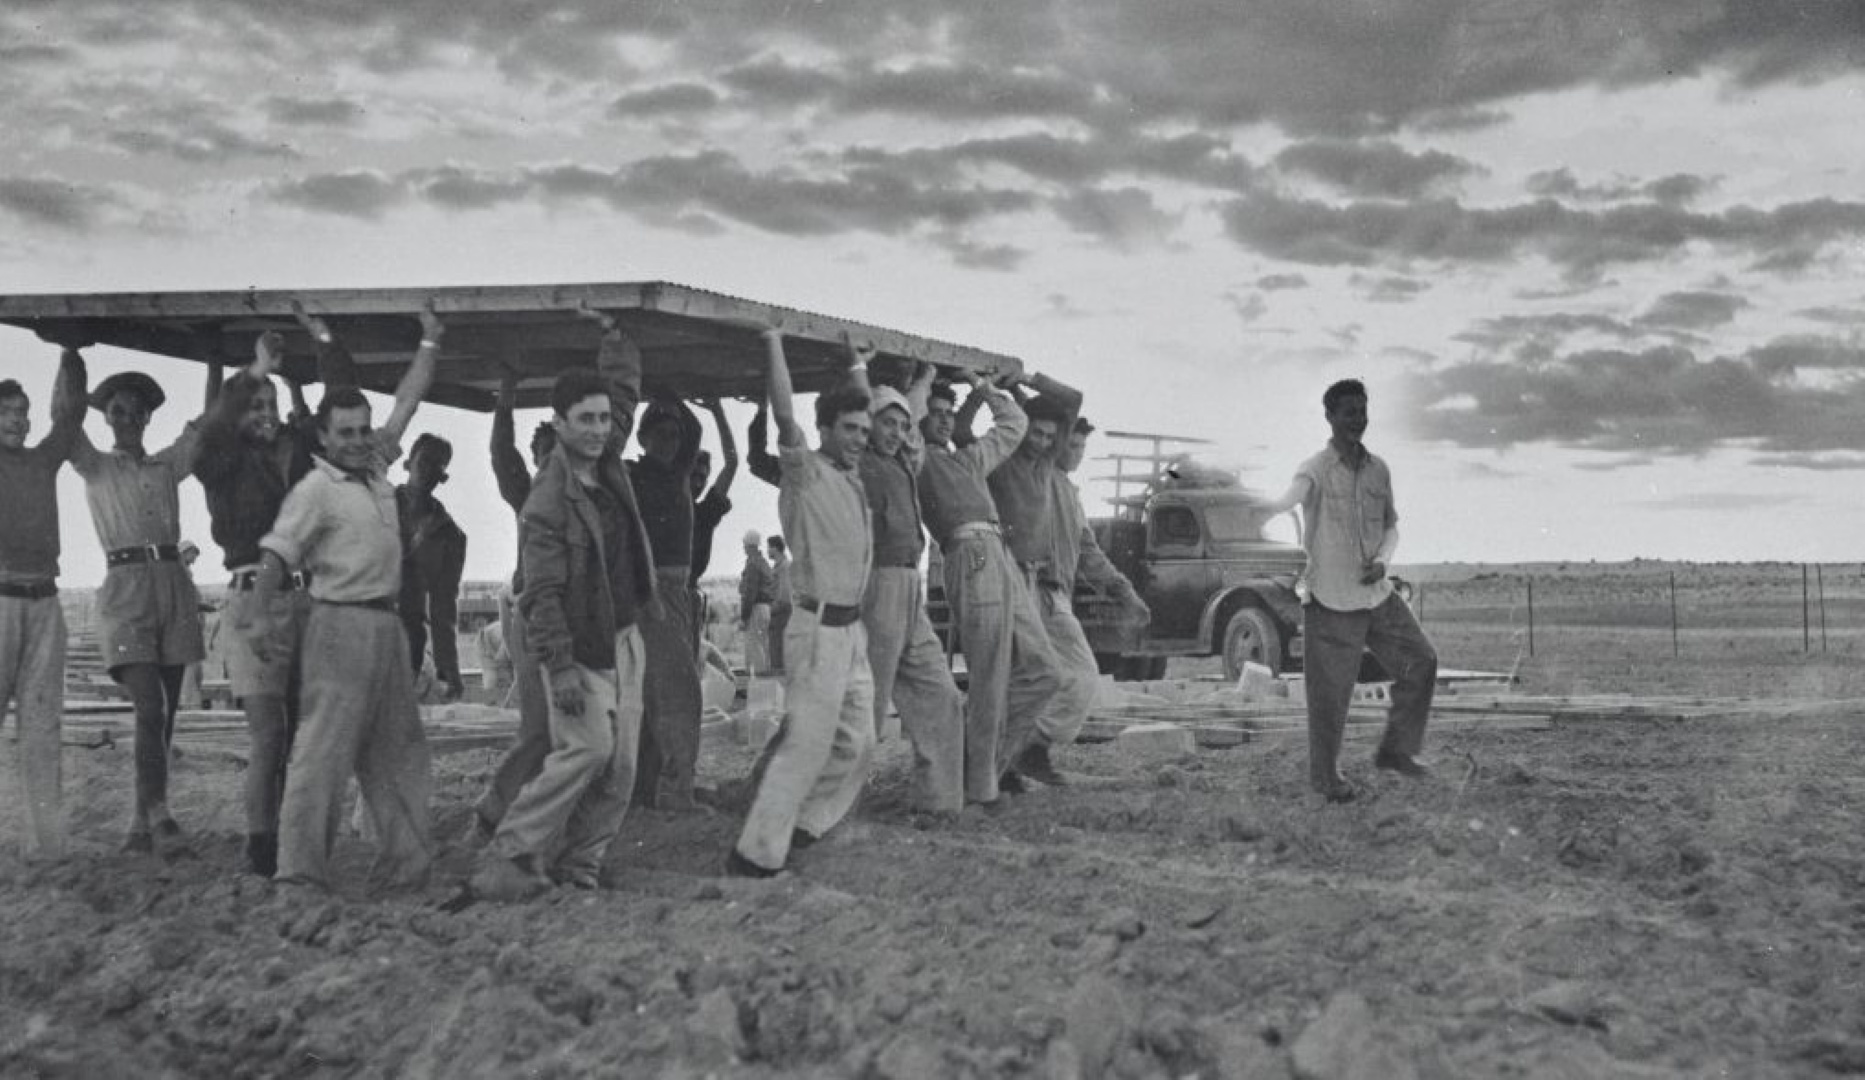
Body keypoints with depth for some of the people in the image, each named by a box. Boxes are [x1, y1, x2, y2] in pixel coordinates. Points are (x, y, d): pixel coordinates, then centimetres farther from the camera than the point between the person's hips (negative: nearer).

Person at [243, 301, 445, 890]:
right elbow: (277, 550, -20)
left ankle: (406, 861, 18)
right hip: (341, 624, -8)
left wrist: (430, 345, 25)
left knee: (397, 748, 11)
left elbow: (405, 404, 22)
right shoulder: (315, 488, -9)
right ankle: (299, 867, -7)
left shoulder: (375, 464, 12)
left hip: (386, 623, 8)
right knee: (324, 745, -9)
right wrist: (260, 610, -35)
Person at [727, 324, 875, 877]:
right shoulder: (804, 471, -11)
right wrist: (775, 346, -21)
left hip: (852, 628, 9)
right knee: (806, 739, -11)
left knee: (856, 743, 12)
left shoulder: (852, 474, 13)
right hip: (819, 627, -9)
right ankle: (757, 853, -8)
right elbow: (785, 417, -25)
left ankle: (802, 827, 22)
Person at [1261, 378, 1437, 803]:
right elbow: (1288, 499, -34)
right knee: (1330, 693, 0)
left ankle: (1395, 750, 22)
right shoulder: (1316, 470, -13)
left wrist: (1382, 561, -5)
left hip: (1376, 594, 6)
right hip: (1330, 600, -6)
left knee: (1420, 661, 5)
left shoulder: (1378, 469, 6)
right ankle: (1326, 776, 20)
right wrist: (1270, 508, -58)